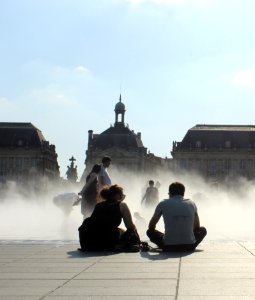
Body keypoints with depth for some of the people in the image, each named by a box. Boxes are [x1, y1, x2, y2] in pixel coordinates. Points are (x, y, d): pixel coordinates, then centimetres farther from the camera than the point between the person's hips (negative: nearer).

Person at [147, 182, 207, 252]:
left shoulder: (163, 204, 3)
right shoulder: (192, 204, 8)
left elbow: (151, 226, 13)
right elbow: (197, 227, 19)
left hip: (168, 247, -2)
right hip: (189, 247, 2)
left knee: (150, 231, 24)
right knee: (203, 230, 30)